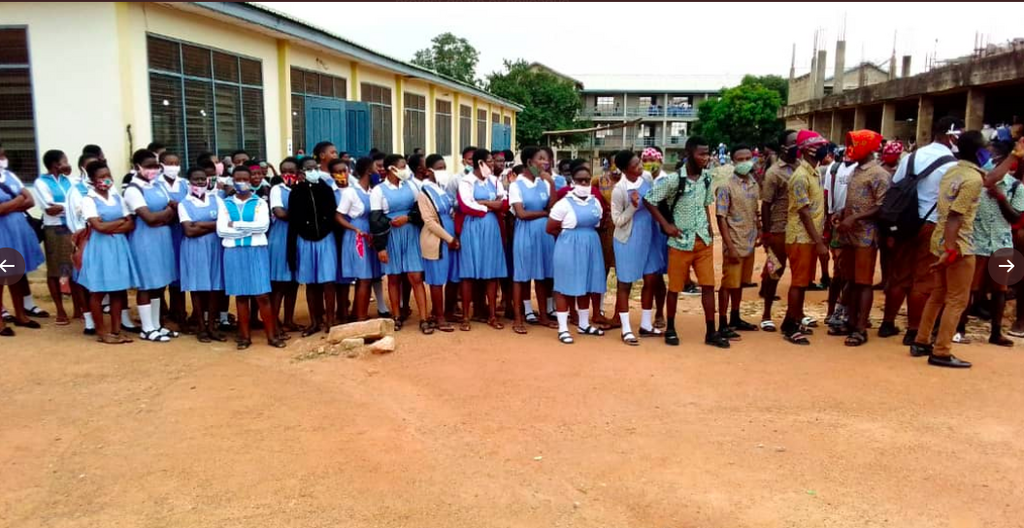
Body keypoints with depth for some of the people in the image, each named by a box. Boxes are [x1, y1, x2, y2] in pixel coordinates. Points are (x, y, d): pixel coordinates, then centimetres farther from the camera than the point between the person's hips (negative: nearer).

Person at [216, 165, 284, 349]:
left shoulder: (260, 203, 4)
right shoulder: (225, 204, 8)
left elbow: (263, 226, -12)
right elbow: (221, 230, -4)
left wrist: (236, 225, -9)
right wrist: (249, 229, -9)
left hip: (256, 251, -1)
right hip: (234, 252, 2)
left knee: (262, 295, -2)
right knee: (240, 295, 7)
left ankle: (271, 335, 5)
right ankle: (245, 336, 15)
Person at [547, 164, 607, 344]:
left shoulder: (595, 202, 6)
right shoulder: (564, 204, -12)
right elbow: (551, 229, -10)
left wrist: (586, 235, 2)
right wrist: (569, 234, 0)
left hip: (590, 247, 6)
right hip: (569, 248, -6)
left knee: (586, 286, 13)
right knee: (565, 287, -1)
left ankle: (583, 325, 26)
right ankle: (563, 328, 5)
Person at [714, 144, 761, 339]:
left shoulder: (754, 185, 7)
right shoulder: (726, 187, -12)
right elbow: (721, 218, -15)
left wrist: (759, 233, 8)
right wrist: (729, 247, -18)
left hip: (749, 243, 6)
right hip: (734, 244, -6)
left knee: (740, 283, 16)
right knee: (729, 284, 0)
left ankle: (735, 319, 29)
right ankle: (723, 324, 8)